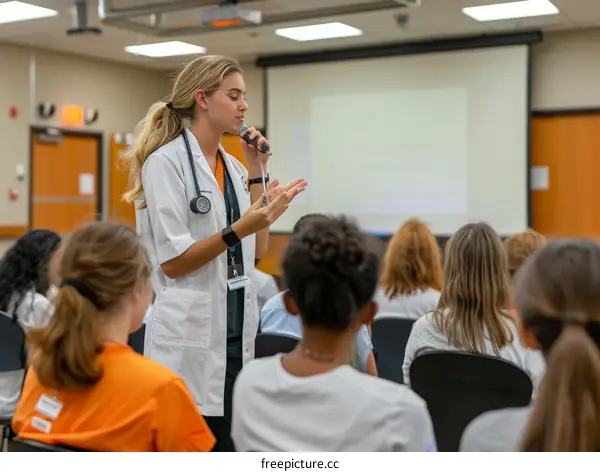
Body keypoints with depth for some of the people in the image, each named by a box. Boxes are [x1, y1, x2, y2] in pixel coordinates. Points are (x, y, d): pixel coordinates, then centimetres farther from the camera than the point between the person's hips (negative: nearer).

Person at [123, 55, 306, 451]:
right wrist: (238, 229, -26)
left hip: (237, 332, 8)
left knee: (230, 449, 14)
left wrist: (257, 172, 5)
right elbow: (172, 261, -15)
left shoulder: (233, 166, 12)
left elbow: (256, 251, 9)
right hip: (189, 337, -7)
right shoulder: (165, 162, -10)